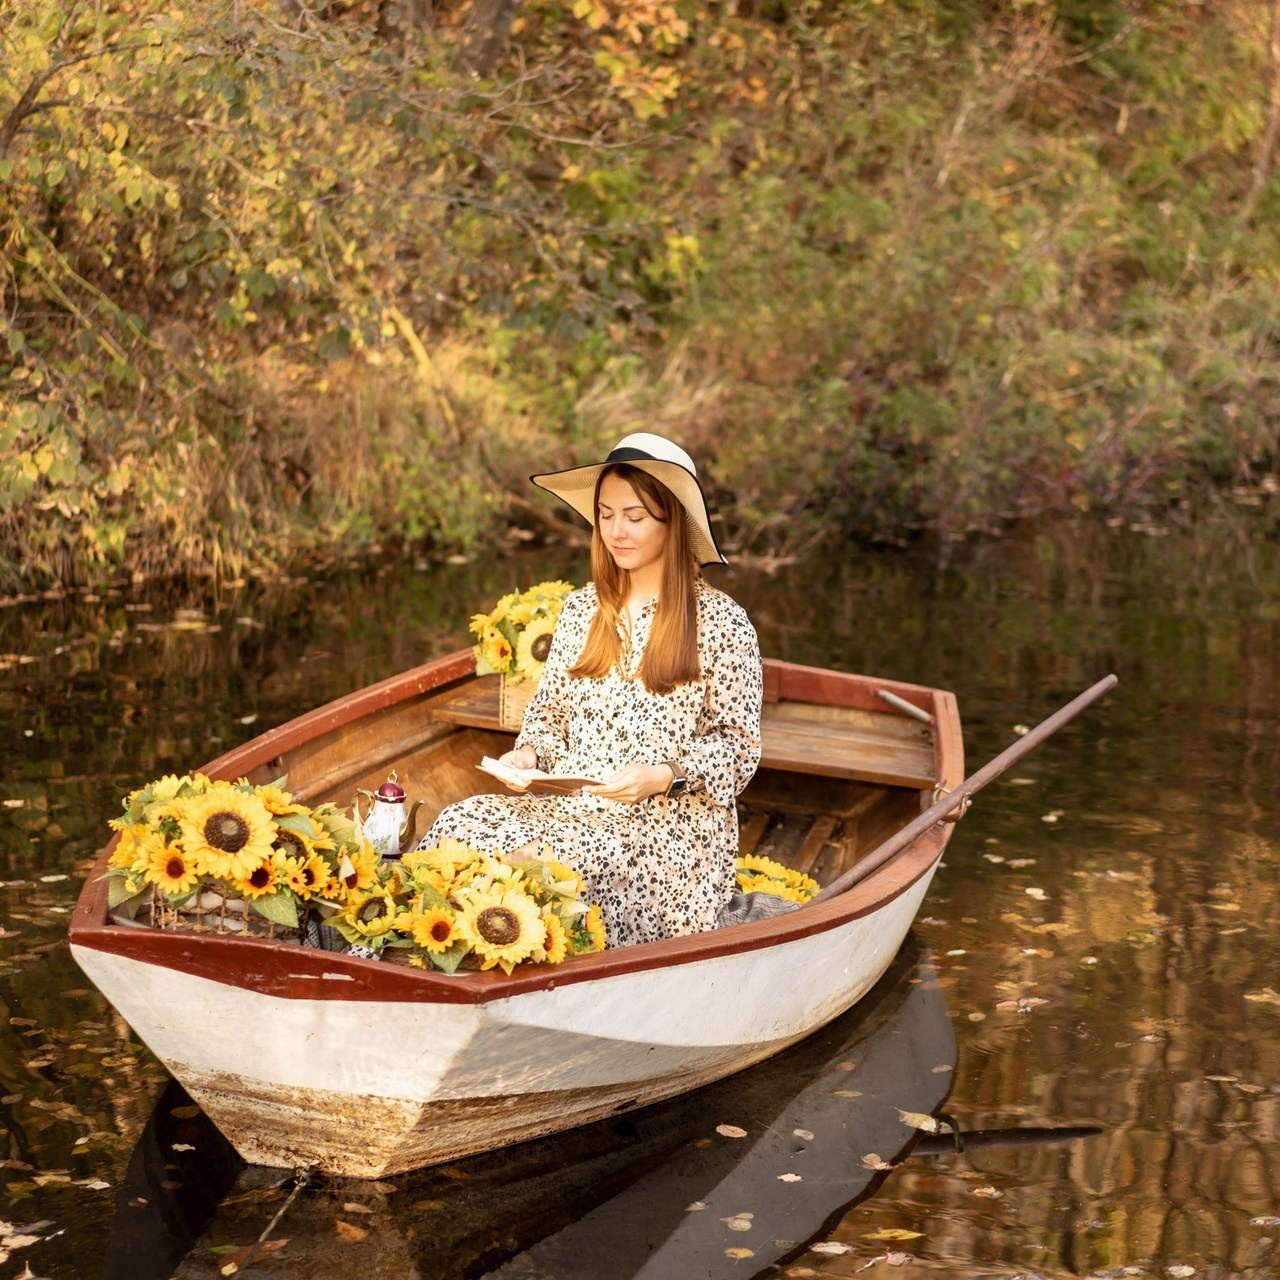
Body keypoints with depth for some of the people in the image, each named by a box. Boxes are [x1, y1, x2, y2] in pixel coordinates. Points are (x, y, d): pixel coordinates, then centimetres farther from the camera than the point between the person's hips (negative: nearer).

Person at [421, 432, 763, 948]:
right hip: (568, 805, 5)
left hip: (669, 827, -5)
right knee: (458, 826, -23)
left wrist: (663, 776, -19)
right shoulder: (583, 608, 14)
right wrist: (529, 753, -1)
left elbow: (737, 749, -3)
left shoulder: (722, 624, -3)